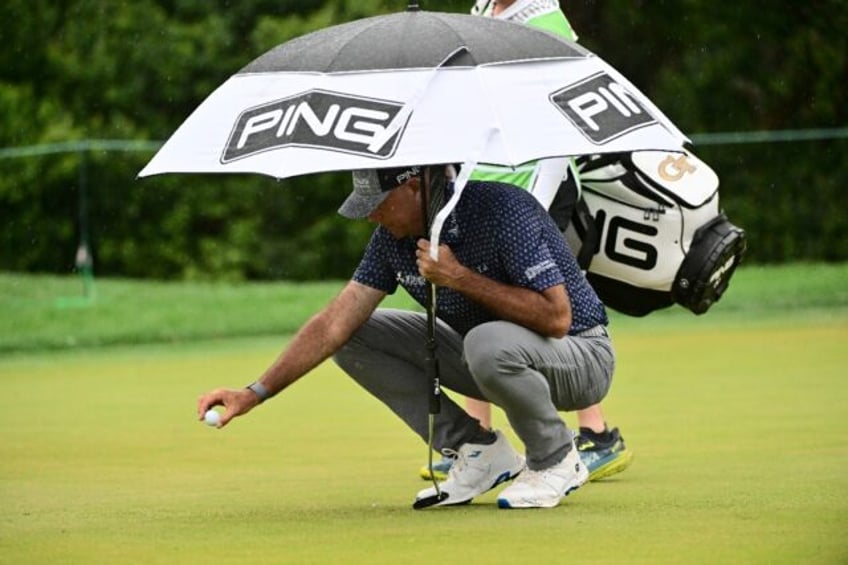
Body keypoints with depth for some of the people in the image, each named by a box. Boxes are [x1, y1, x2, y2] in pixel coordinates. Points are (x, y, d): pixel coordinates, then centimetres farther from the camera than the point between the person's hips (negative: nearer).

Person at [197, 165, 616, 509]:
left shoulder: (503, 212, -27)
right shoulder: (394, 236, -6)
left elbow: (556, 316, -33)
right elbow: (336, 321, -5)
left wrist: (460, 277, -32)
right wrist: (255, 393, -12)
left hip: (581, 358, -7)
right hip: (480, 355, 7)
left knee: (490, 343, -41)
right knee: (356, 339, -3)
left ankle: (557, 461, -12)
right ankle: (479, 453, 1)